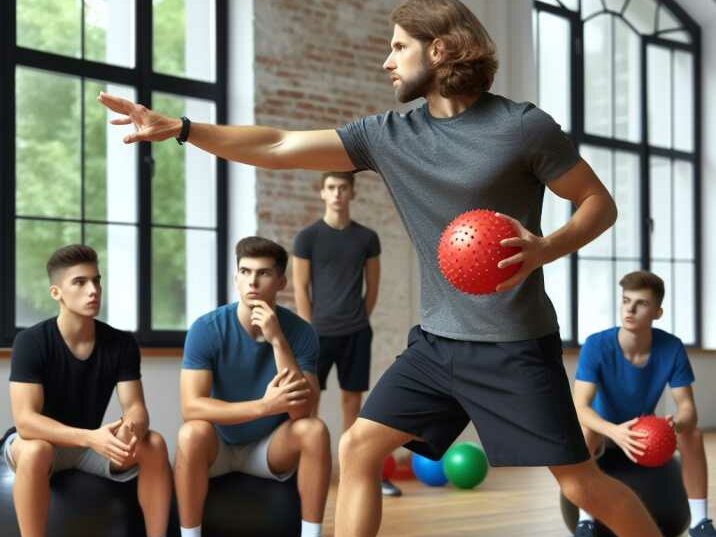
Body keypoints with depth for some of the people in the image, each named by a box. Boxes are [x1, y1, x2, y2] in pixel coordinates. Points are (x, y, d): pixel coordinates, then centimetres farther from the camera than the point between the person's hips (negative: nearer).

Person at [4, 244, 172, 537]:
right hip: (41, 440, -4)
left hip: (92, 442, 4)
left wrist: (130, 431, -39)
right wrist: (91, 438, -43)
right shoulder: (30, 342, -22)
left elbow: (134, 407, -12)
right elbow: (25, 420, -29)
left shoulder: (122, 344, -10)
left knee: (154, 444, -22)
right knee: (36, 450, -39)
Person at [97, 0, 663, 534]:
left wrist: (543, 249, -23)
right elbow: (280, 147, 2)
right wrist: (178, 128, -4)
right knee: (357, 449, 1)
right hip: (436, 341, 6)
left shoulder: (523, 125, -11)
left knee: (582, 483, -3)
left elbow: (600, 203, -4)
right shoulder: (387, 134, 3)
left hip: (513, 346, -5)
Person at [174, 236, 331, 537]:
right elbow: (191, 406, -28)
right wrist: (263, 406, -39)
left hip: (270, 448, 2)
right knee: (193, 433, -34)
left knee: (314, 430, -27)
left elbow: (302, 410, -24)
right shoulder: (206, 329, -18)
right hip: (217, 446, -1)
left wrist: (277, 340, -33)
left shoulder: (300, 332, -14)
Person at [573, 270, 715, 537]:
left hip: (646, 432, 2)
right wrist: (615, 431, -55)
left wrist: (675, 424, -45)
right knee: (583, 431, -35)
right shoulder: (596, 346, -28)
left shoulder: (672, 348, -21)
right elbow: (580, 407, -35)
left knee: (692, 433, -25)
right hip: (605, 431, -2)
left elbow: (687, 407, -19)